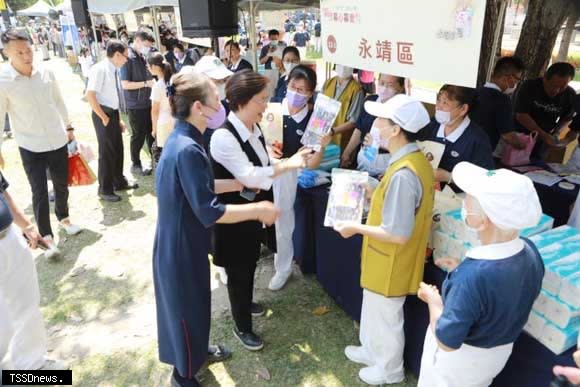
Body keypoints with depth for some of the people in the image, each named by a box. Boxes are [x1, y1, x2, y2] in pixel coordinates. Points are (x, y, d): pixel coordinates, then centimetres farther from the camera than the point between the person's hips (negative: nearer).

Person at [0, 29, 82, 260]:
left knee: (62, 184, 16)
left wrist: (69, 128, 15)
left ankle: (63, 219, 40)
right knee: (39, 192, -2)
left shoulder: (46, 73, -4)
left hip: (58, 141, 4)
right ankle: (47, 237, 9)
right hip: (30, 147, -4)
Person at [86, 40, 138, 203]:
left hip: (113, 113, 8)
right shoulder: (100, 69, -17)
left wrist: (118, 119, 14)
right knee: (106, 152, 1)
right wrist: (104, 117, -19)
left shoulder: (115, 71, 8)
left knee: (117, 149, 18)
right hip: (104, 114, -8)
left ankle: (119, 182, 35)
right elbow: (90, 95, -23)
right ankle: (105, 189, 16)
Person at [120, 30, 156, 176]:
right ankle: (136, 165, 19)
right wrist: (146, 83, -20)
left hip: (147, 102, 7)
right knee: (138, 136, 4)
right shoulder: (128, 58, -15)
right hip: (135, 105, -7)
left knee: (151, 132, 14)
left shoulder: (142, 57, 9)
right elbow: (125, 84, -19)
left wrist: (152, 81, 2)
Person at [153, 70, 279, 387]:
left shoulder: (184, 139, 1)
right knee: (185, 307, 12)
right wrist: (259, 209, -22)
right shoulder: (187, 149, -30)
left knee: (196, 301, 27)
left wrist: (240, 183, 7)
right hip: (180, 246, -9)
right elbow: (210, 212, -30)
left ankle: (197, 350, 52)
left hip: (186, 241, 9)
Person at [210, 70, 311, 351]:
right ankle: (242, 327, 32)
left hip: (254, 209, 8)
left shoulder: (254, 128, -1)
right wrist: (288, 164, -34)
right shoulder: (223, 137, -27)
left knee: (250, 262, 27)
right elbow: (249, 176, -32)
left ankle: (245, 303, 54)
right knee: (238, 270, 10)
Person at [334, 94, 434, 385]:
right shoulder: (415, 160, -1)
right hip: (384, 261, 9)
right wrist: (374, 196, 7)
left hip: (391, 264, -9)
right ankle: (372, 351, 52)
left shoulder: (403, 174, -33)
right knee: (374, 310, 28)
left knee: (386, 317, 16)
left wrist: (355, 227, -20)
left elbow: (398, 233, -30)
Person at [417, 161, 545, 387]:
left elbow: (447, 342, -30)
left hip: (459, 360, -6)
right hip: (500, 352, 6)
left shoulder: (472, 276, -40)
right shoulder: (529, 251, -18)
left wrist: (433, 300, -15)